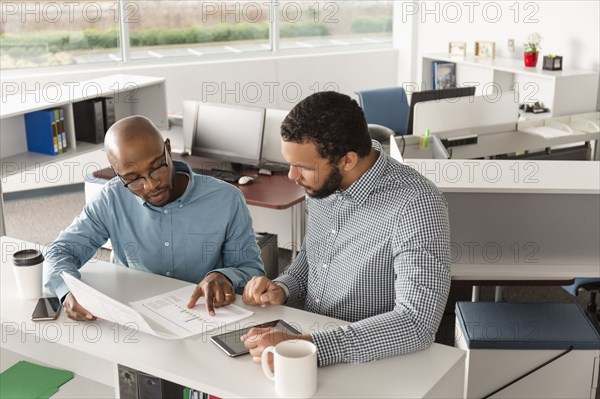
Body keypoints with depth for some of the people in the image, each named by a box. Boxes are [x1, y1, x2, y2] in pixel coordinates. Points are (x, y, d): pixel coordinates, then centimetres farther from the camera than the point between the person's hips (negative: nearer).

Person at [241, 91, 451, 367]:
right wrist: (282, 288, -3)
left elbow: (419, 324, -30)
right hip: (309, 333, 6)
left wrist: (307, 345, -36)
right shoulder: (323, 183, -2)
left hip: (372, 361, -6)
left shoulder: (414, 204, -24)